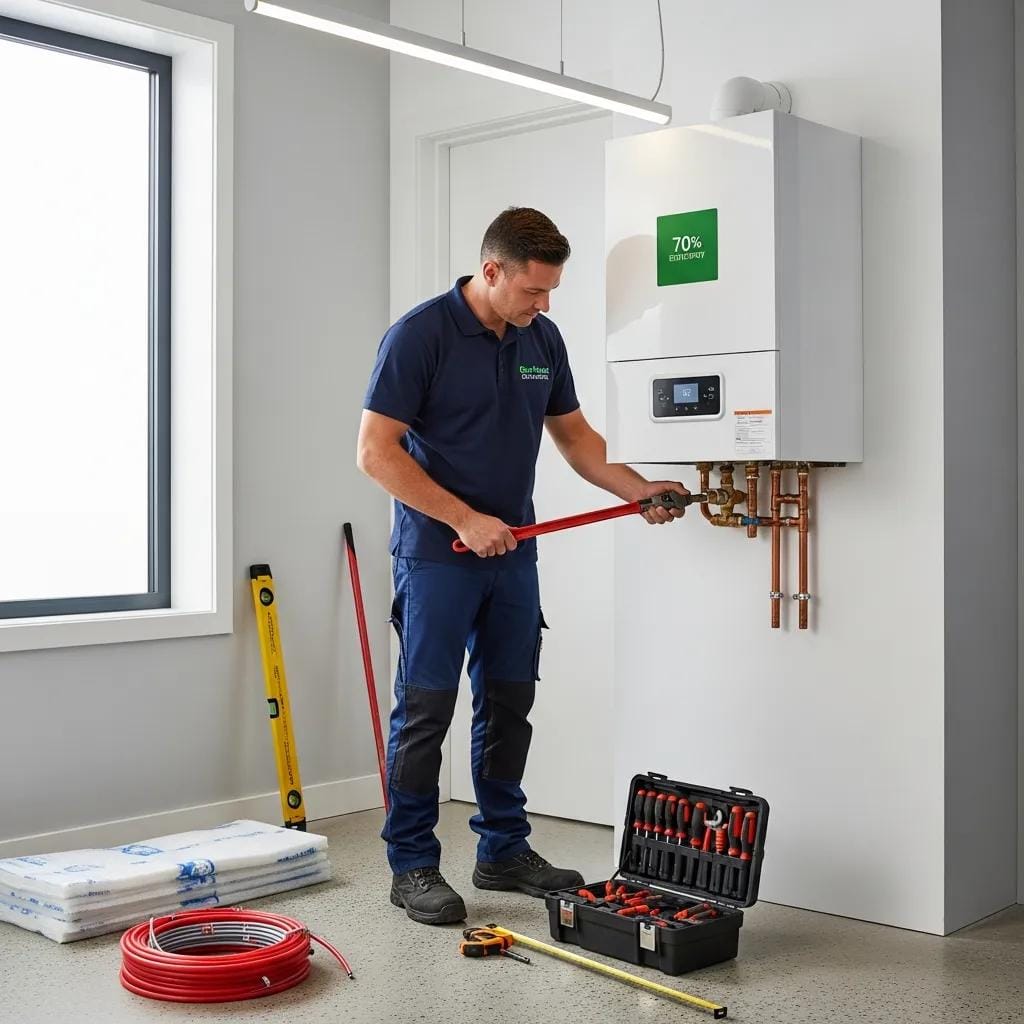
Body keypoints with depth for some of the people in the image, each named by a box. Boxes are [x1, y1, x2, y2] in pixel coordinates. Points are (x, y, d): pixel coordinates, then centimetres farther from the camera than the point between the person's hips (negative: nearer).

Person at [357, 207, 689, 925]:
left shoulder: (542, 339, 7)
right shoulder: (420, 334, -14)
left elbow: (574, 435, 15)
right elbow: (376, 451, -16)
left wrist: (640, 491, 0)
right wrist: (464, 519, -19)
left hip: (512, 551, 7)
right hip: (437, 552, -6)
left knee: (509, 704, 11)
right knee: (425, 708, -1)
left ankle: (504, 850, 24)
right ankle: (412, 865, 10)